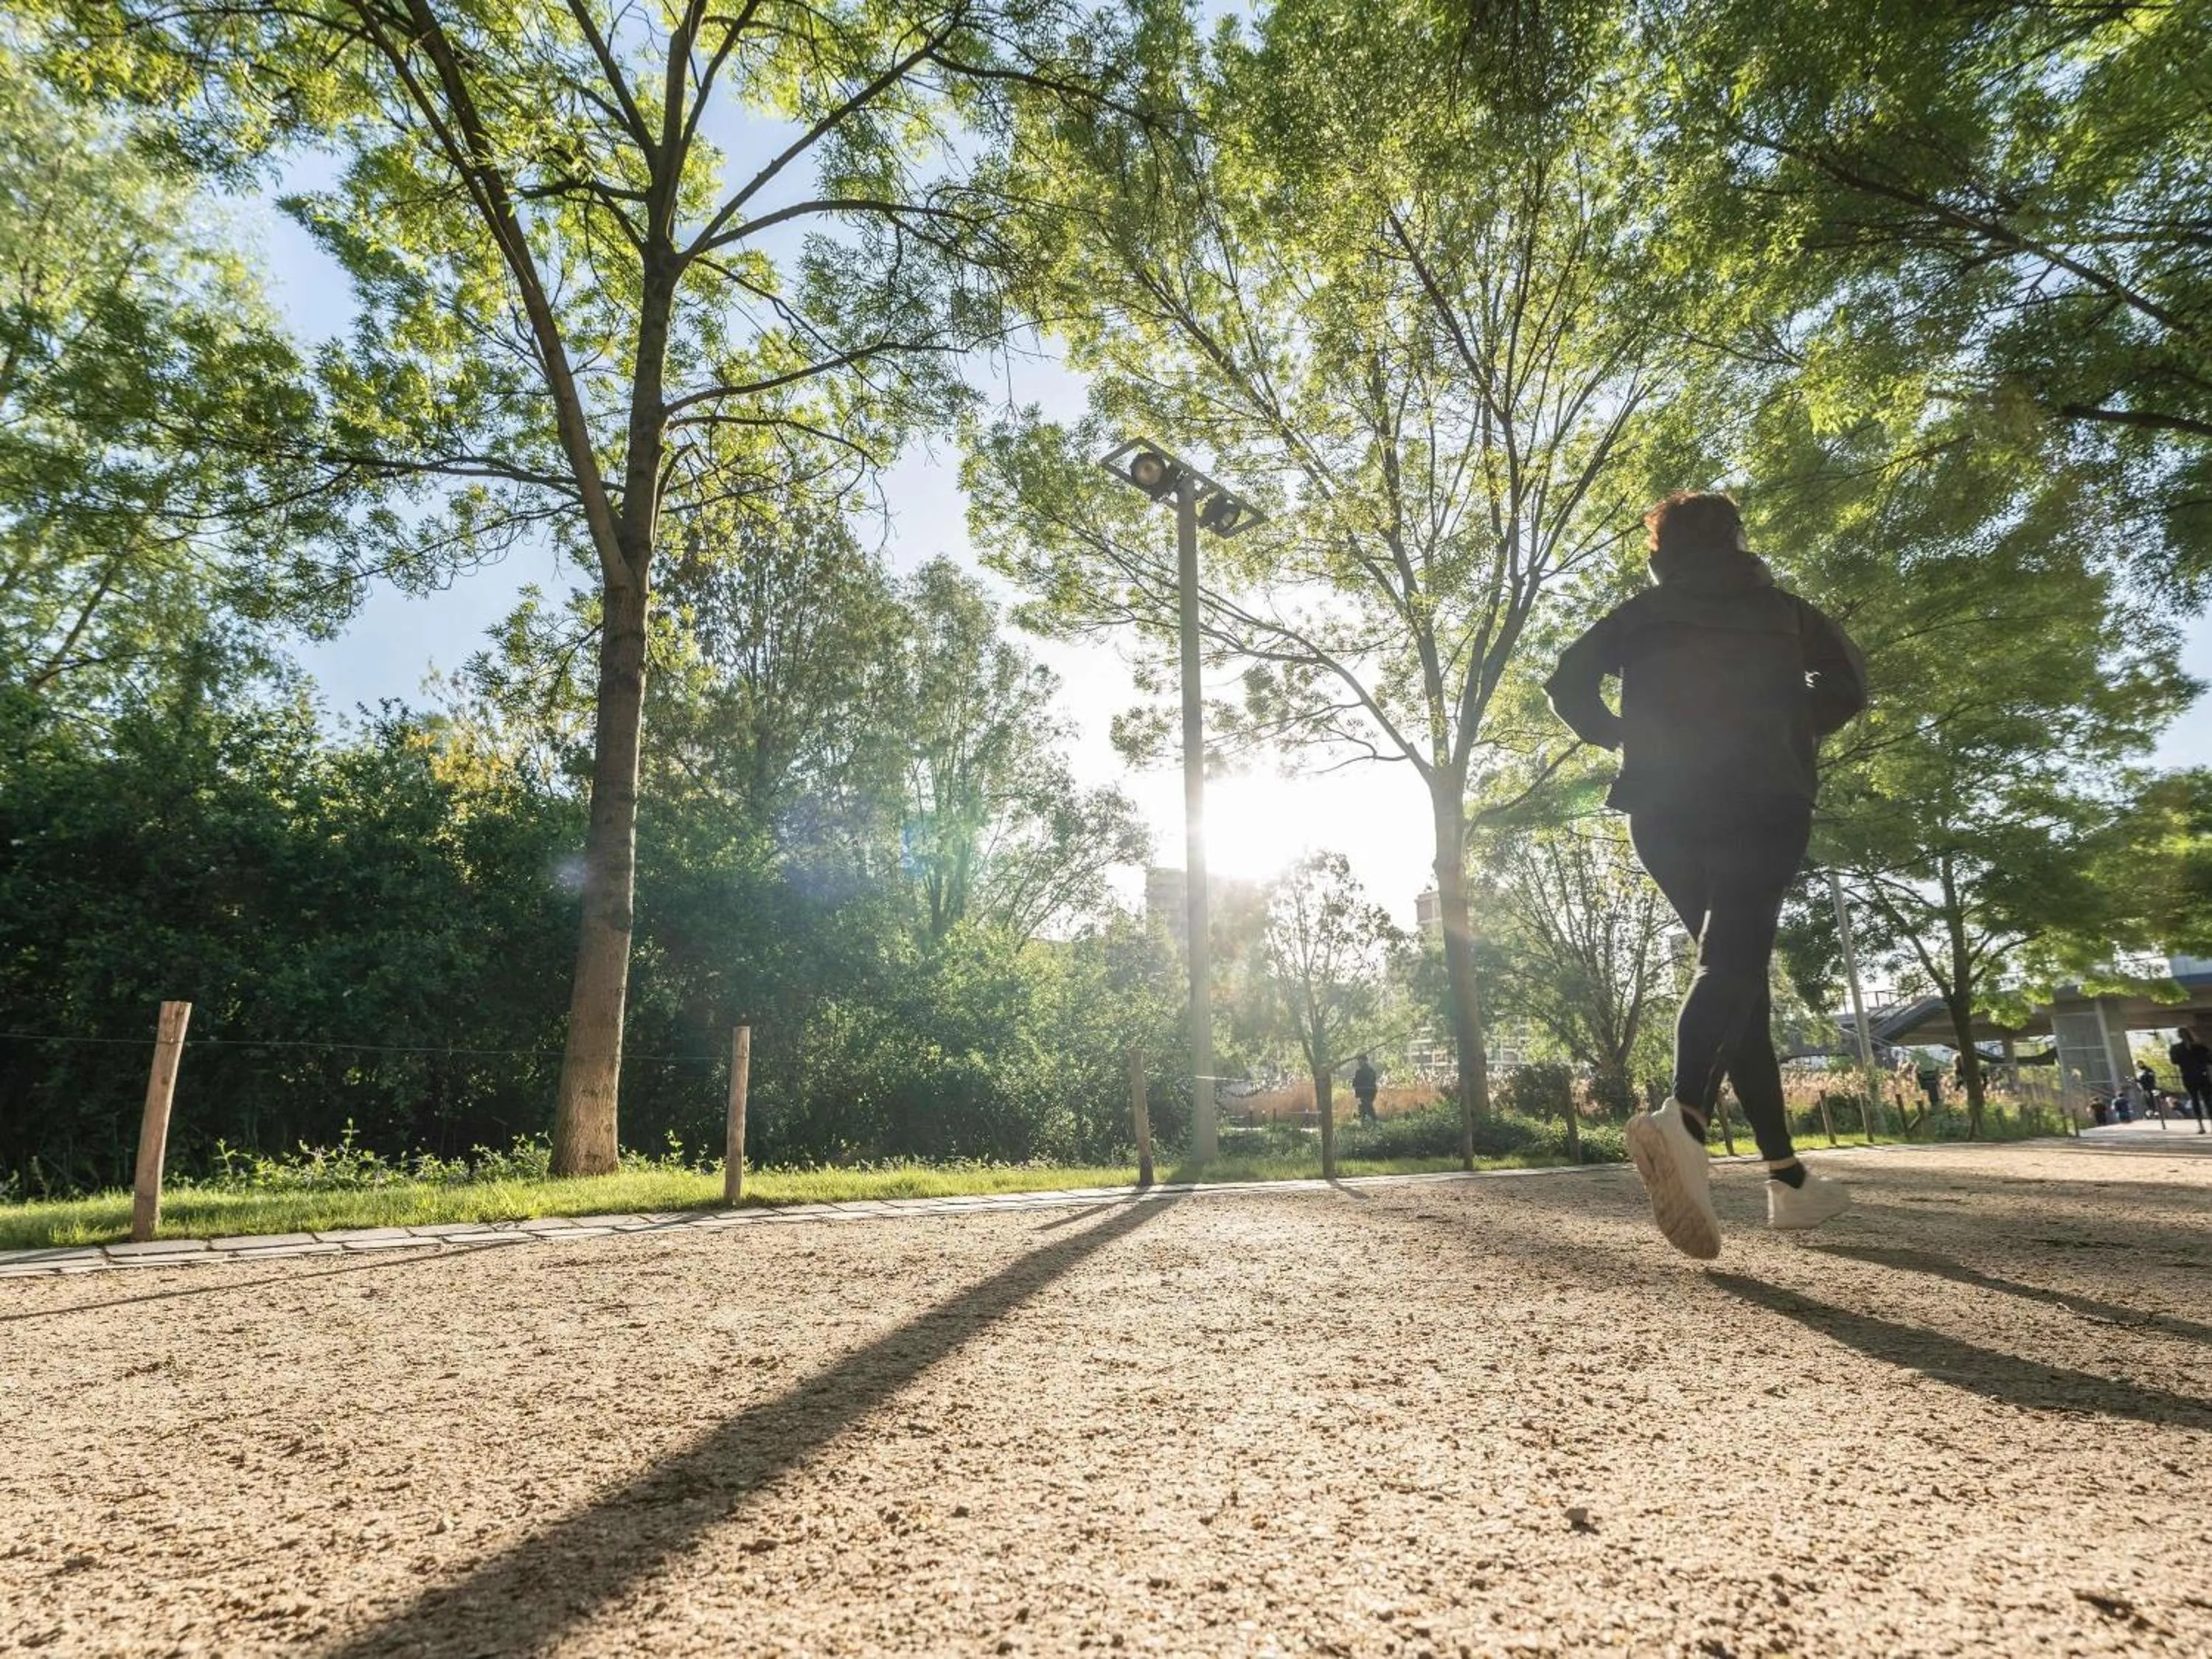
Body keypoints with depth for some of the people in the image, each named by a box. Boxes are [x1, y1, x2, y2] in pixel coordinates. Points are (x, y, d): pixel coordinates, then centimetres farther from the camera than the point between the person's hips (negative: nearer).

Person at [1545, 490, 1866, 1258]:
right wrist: (1792, 740, 21)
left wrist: (1623, 737, 19)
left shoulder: (1641, 612, 19)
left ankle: (1787, 1176, 12)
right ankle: (1684, 1118, -47)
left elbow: (1569, 685, 5)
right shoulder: (1775, 604, 18)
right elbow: (1845, 680, 7)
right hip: (1761, 801, -2)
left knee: (1734, 967, 11)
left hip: (1664, 812, 3)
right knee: (1733, 966, -18)